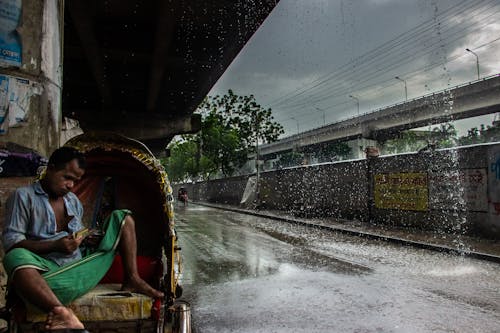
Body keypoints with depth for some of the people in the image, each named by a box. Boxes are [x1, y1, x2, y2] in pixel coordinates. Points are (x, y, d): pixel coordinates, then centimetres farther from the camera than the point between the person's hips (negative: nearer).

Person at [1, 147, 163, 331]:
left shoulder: (74, 200, 22)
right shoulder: (23, 196, 3)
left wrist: (88, 238, 1)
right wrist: (56, 245, -19)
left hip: (80, 267, 6)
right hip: (48, 272, -5)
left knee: (122, 217, 2)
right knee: (16, 257, -39)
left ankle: (132, 279, -10)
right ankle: (62, 313, -58)